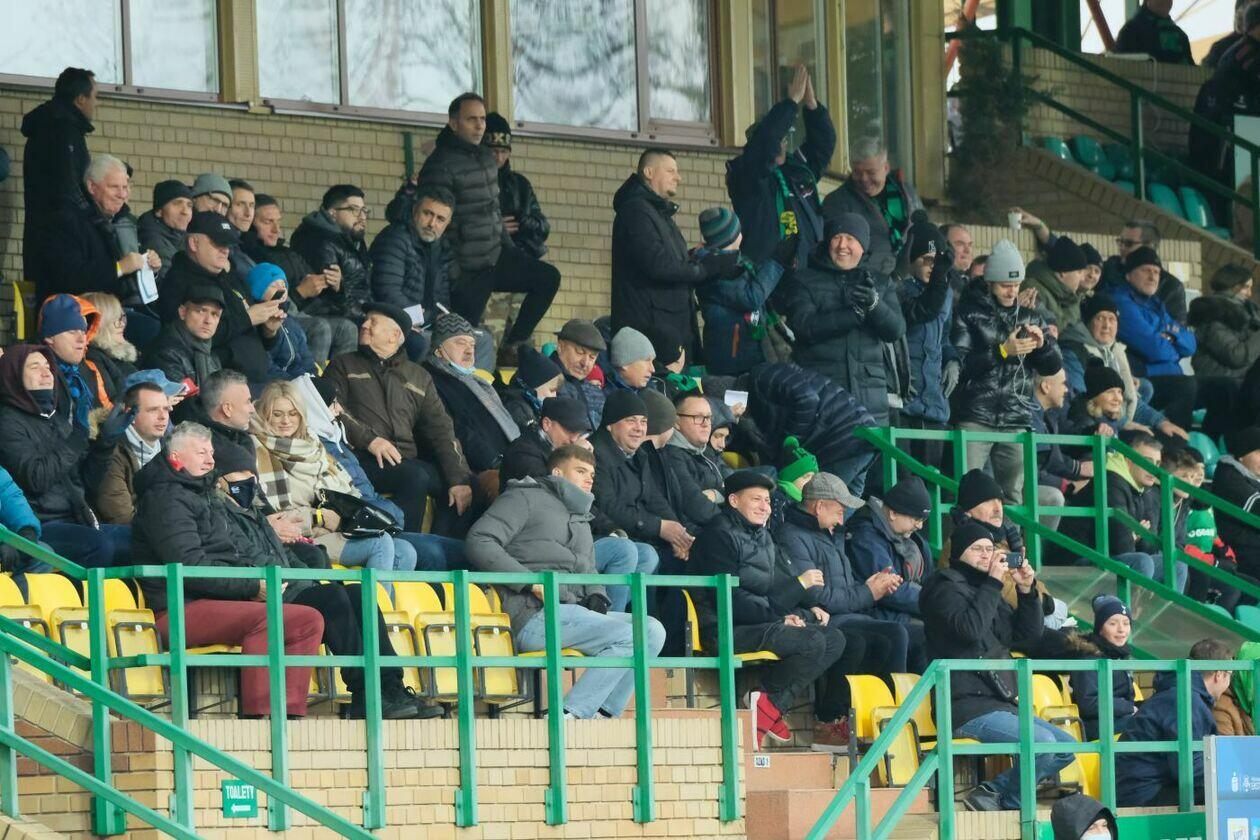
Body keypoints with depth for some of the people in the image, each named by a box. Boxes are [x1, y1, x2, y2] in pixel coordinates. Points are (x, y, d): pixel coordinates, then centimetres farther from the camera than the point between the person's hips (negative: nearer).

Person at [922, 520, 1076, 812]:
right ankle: (1010, 804, -7)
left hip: (1001, 704, 10)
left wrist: (1026, 590, 4)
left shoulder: (983, 589, 22)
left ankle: (991, 792, 0)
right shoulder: (945, 585, -3)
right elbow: (970, 628, -21)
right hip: (967, 708, -10)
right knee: (1041, 742, -26)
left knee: (1066, 748, 6)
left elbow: (1029, 634, 18)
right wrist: (993, 583, -15)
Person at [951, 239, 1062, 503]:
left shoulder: (1029, 318, 17)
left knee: (1014, 496, 3)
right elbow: (960, 361, -7)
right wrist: (1003, 351, -14)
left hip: (1016, 420, 4)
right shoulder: (969, 314, 4)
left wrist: (1042, 344, -6)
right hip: (975, 418, -4)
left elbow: (1053, 367, 14)